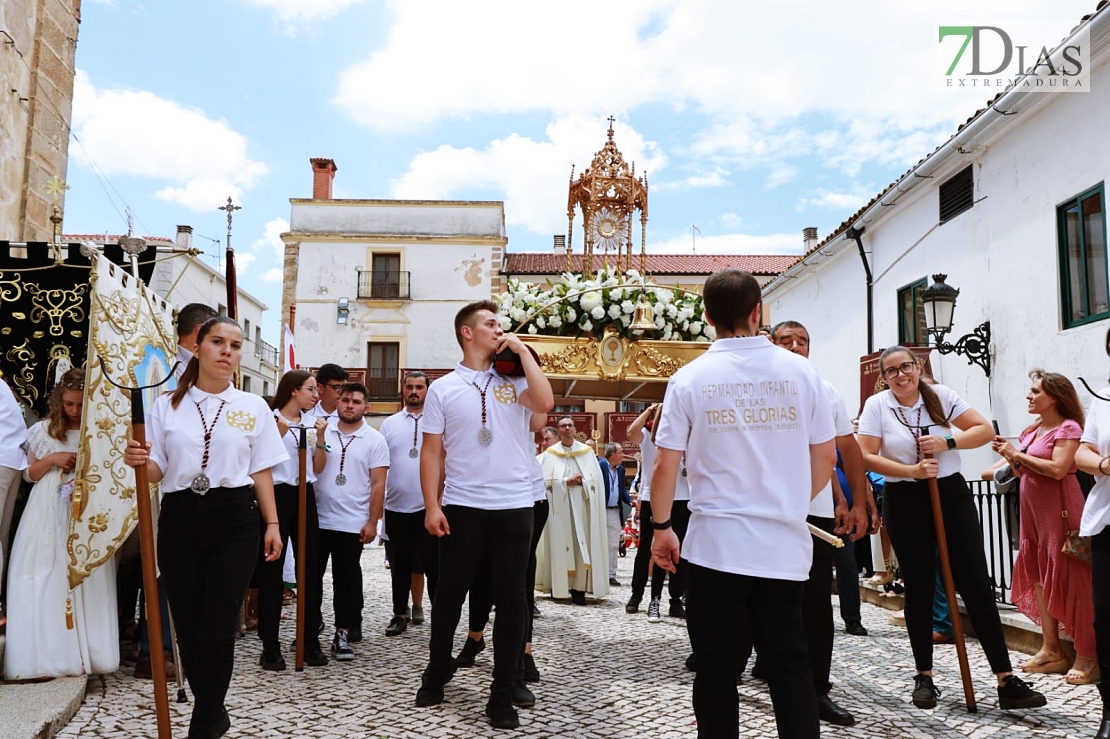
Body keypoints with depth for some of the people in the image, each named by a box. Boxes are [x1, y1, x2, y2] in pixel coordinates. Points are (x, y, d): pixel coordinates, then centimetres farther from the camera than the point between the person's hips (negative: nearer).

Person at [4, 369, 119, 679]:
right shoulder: (44, 430, 7)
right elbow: (30, 474, 10)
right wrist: (52, 459, -7)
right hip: (48, 517, 1)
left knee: (86, 581, -3)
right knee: (46, 581, -2)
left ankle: (85, 653, 2)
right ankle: (48, 656, 4)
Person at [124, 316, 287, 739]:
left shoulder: (253, 407, 6)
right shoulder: (167, 405, 7)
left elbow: (261, 472, 8)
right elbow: (156, 472, 6)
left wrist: (272, 523, 2)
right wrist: (138, 461, -16)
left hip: (234, 520, -1)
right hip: (179, 520, 2)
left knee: (217, 629, -3)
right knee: (188, 628, 8)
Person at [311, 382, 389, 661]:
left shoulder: (374, 439, -2)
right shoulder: (324, 431, 5)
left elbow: (378, 485, -5)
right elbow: (315, 469, -5)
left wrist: (372, 522, -9)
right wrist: (321, 441, -15)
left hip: (352, 524, -2)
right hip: (318, 519, 3)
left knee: (345, 580, 7)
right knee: (311, 576, 12)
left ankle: (342, 635, 16)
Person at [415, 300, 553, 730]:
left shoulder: (514, 379, 6)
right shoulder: (443, 388, 3)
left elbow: (544, 403, -15)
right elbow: (431, 452, 2)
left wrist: (522, 350, -7)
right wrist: (432, 506, -6)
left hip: (515, 506, 1)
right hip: (461, 507, 0)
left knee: (510, 598, 5)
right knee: (450, 593, 12)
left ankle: (502, 694, 17)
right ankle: (437, 671, 35)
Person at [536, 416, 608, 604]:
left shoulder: (587, 452, 8)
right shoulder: (550, 453, 6)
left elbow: (596, 478, 4)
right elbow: (546, 480, -2)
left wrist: (582, 482, -13)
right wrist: (566, 482, -12)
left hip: (580, 505, 1)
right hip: (559, 506, 0)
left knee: (581, 545, -5)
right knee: (559, 544, -1)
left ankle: (578, 588, -5)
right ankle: (558, 586, 5)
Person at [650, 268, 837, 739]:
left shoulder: (690, 378, -5)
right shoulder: (800, 372, 0)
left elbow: (665, 466, -6)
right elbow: (825, 458, 7)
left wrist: (661, 528, 8)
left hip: (716, 545, -2)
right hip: (785, 546, 2)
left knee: (716, 667, 10)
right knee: (790, 663, 14)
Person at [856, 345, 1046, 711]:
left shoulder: (940, 396, 1)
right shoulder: (877, 405, -4)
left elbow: (985, 430, -1)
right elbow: (867, 457, -9)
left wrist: (948, 442, -16)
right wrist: (912, 470, -19)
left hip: (951, 495, 1)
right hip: (905, 503, -1)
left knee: (976, 584, 0)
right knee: (919, 587, 7)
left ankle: (1006, 680, 7)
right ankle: (924, 676, 20)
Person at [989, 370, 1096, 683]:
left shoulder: (1068, 428, -8)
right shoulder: (1031, 431, 15)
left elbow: (1057, 469, -21)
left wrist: (1018, 454, -13)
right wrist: (1008, 456, 2)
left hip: (1059, 509, -8)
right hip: (1032, 510, 9)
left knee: (1069, 578, -5)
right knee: (1038, 577, 9)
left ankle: (1086, 657, 3)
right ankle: (1051, 650, 17)